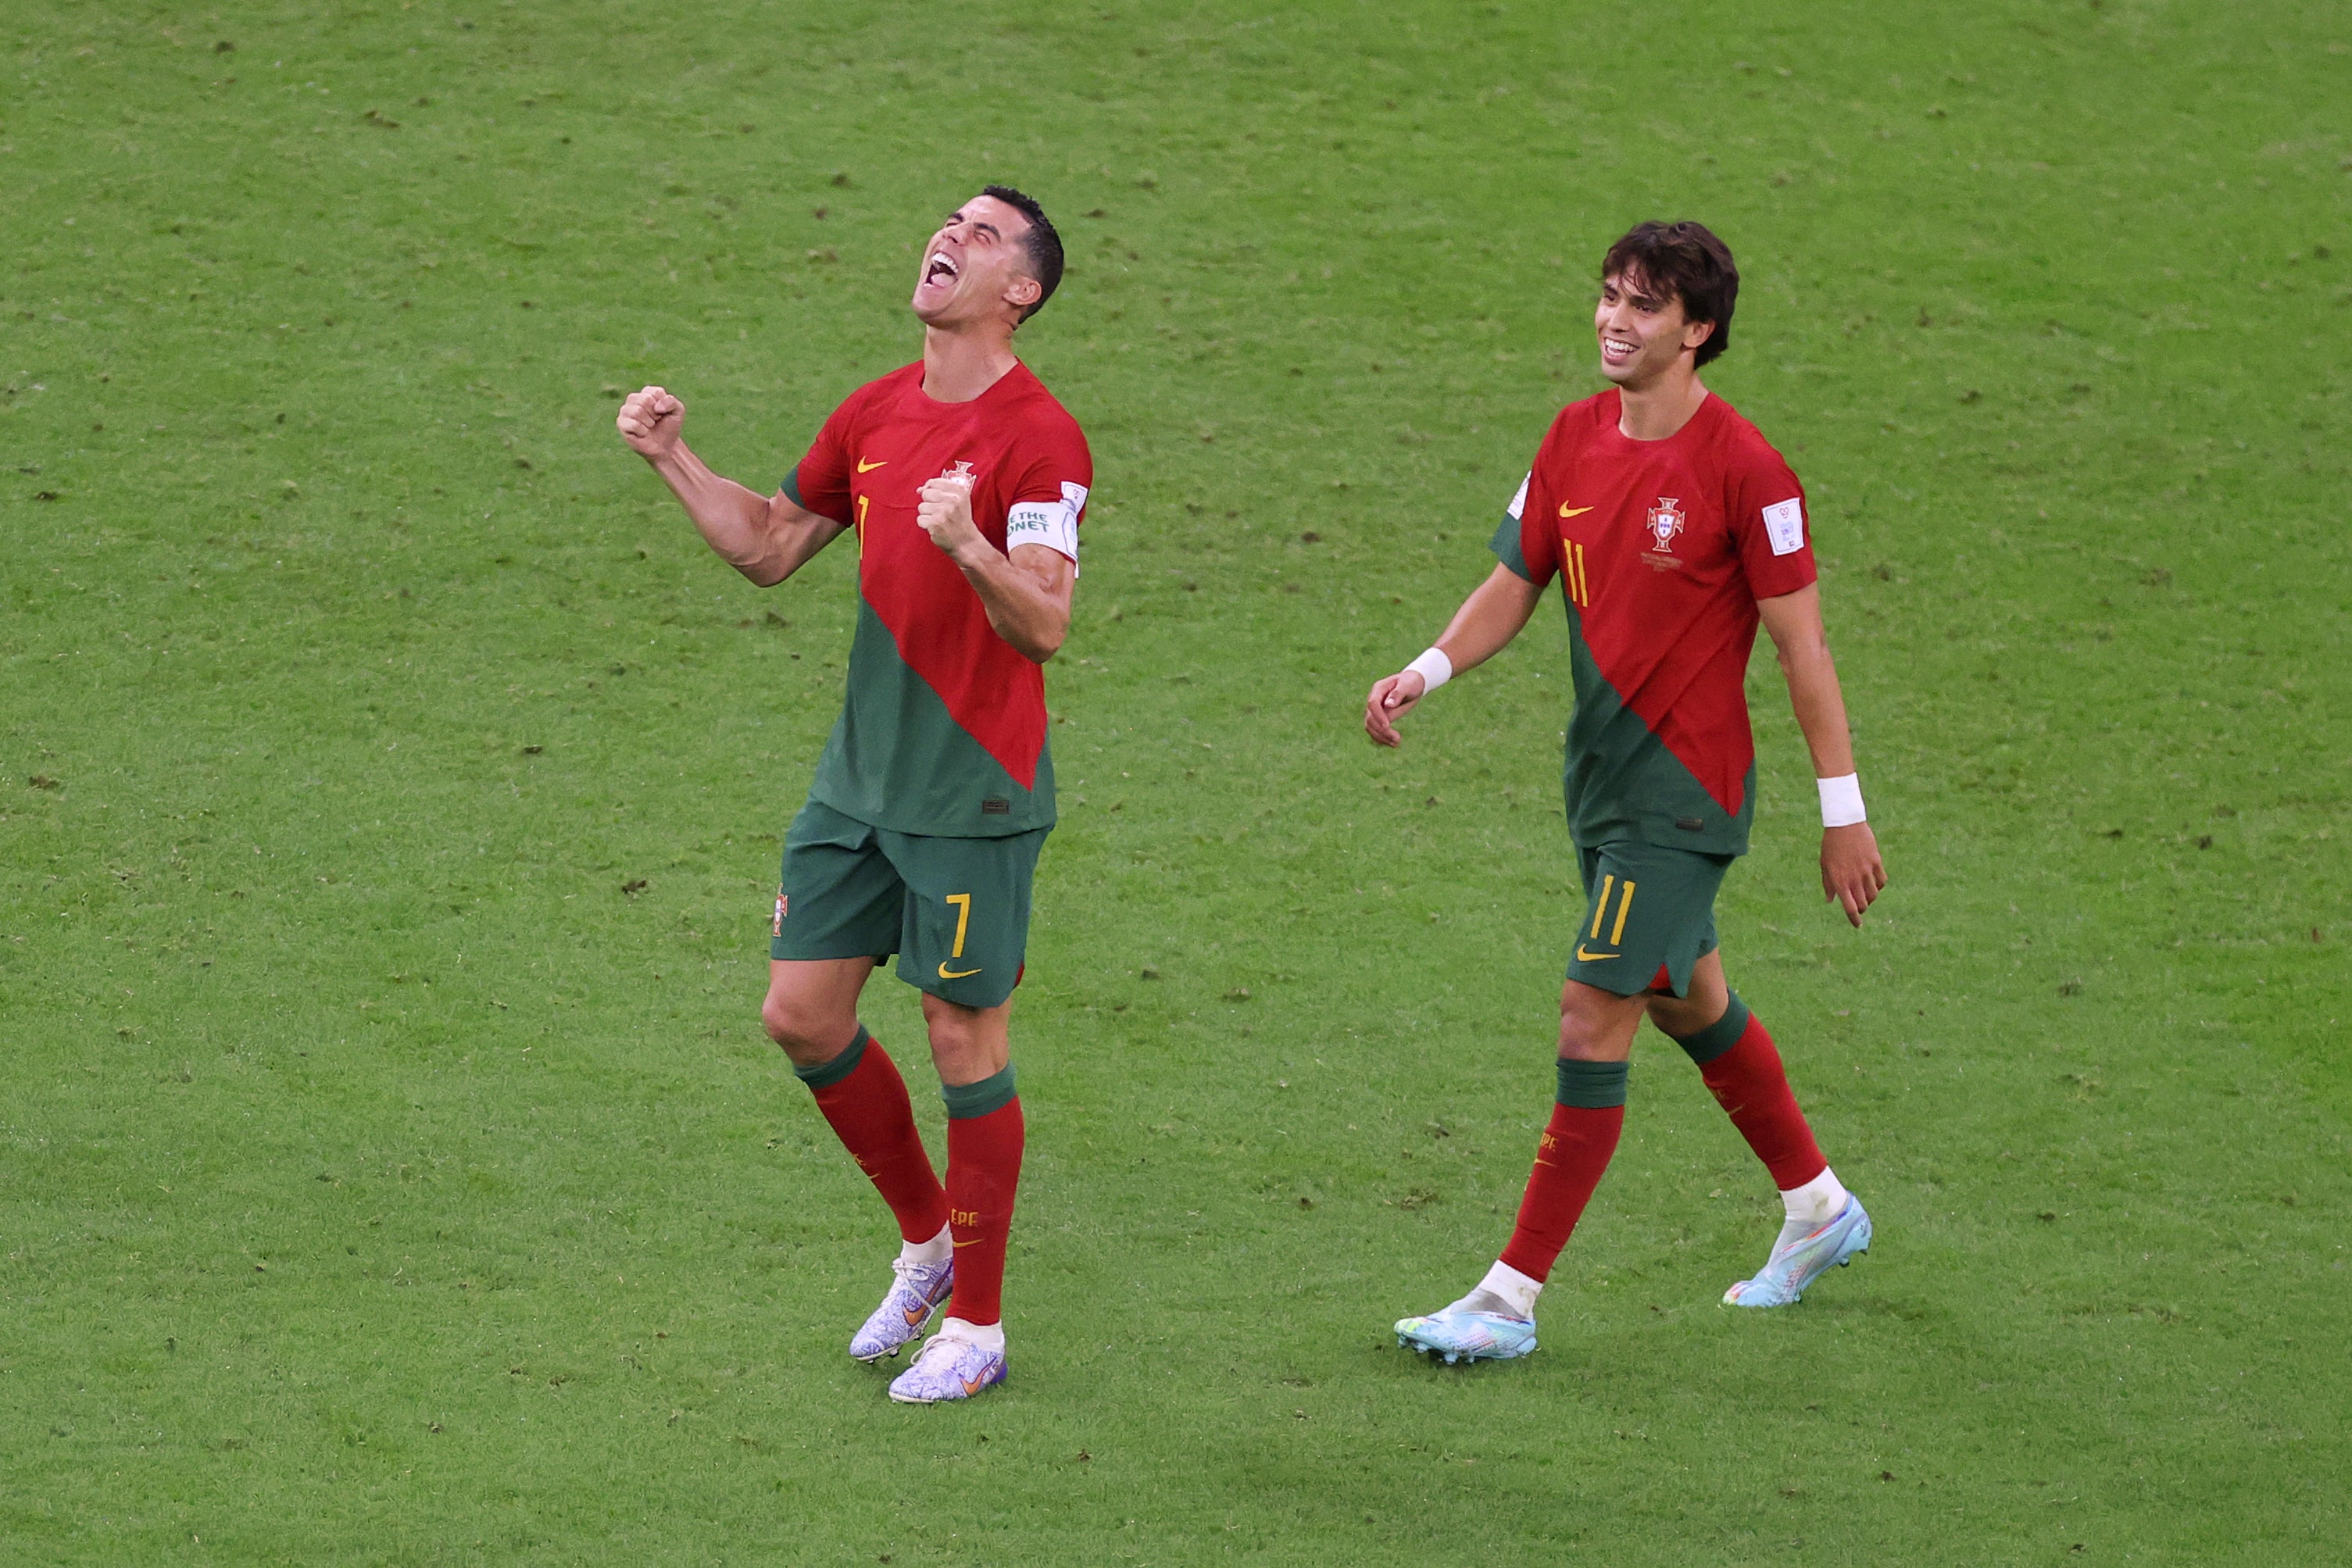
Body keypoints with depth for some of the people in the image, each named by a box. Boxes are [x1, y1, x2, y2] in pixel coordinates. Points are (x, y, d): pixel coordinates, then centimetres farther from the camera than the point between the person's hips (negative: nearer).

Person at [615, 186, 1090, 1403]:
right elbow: (769, 546, 21)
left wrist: (967, 545, -39)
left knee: (965, 1039, 0)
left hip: (973, 794, -7)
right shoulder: (876, 414, 9)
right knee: (802, 1014, 8)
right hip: (861, 776, 7)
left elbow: (1045, 625, -22)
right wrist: (672, 458, 11)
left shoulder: (1037, 437, -14)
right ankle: (928, 1241, 28)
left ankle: (974, 1325, 12)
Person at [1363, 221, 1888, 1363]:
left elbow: (1800, 642, -13)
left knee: (1591, 1025, -9)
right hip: (1600, 781, 8)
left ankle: (1513, 1298, -5)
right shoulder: (1575, 439, 3)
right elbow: (1515, 584, 10)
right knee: (1690, 1005, 21)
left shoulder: (1741, 467, -17)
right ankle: (1817, 1206, 41)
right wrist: (1427, 672, -8)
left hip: (1683, 795, -8)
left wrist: (1843, 812, -11)